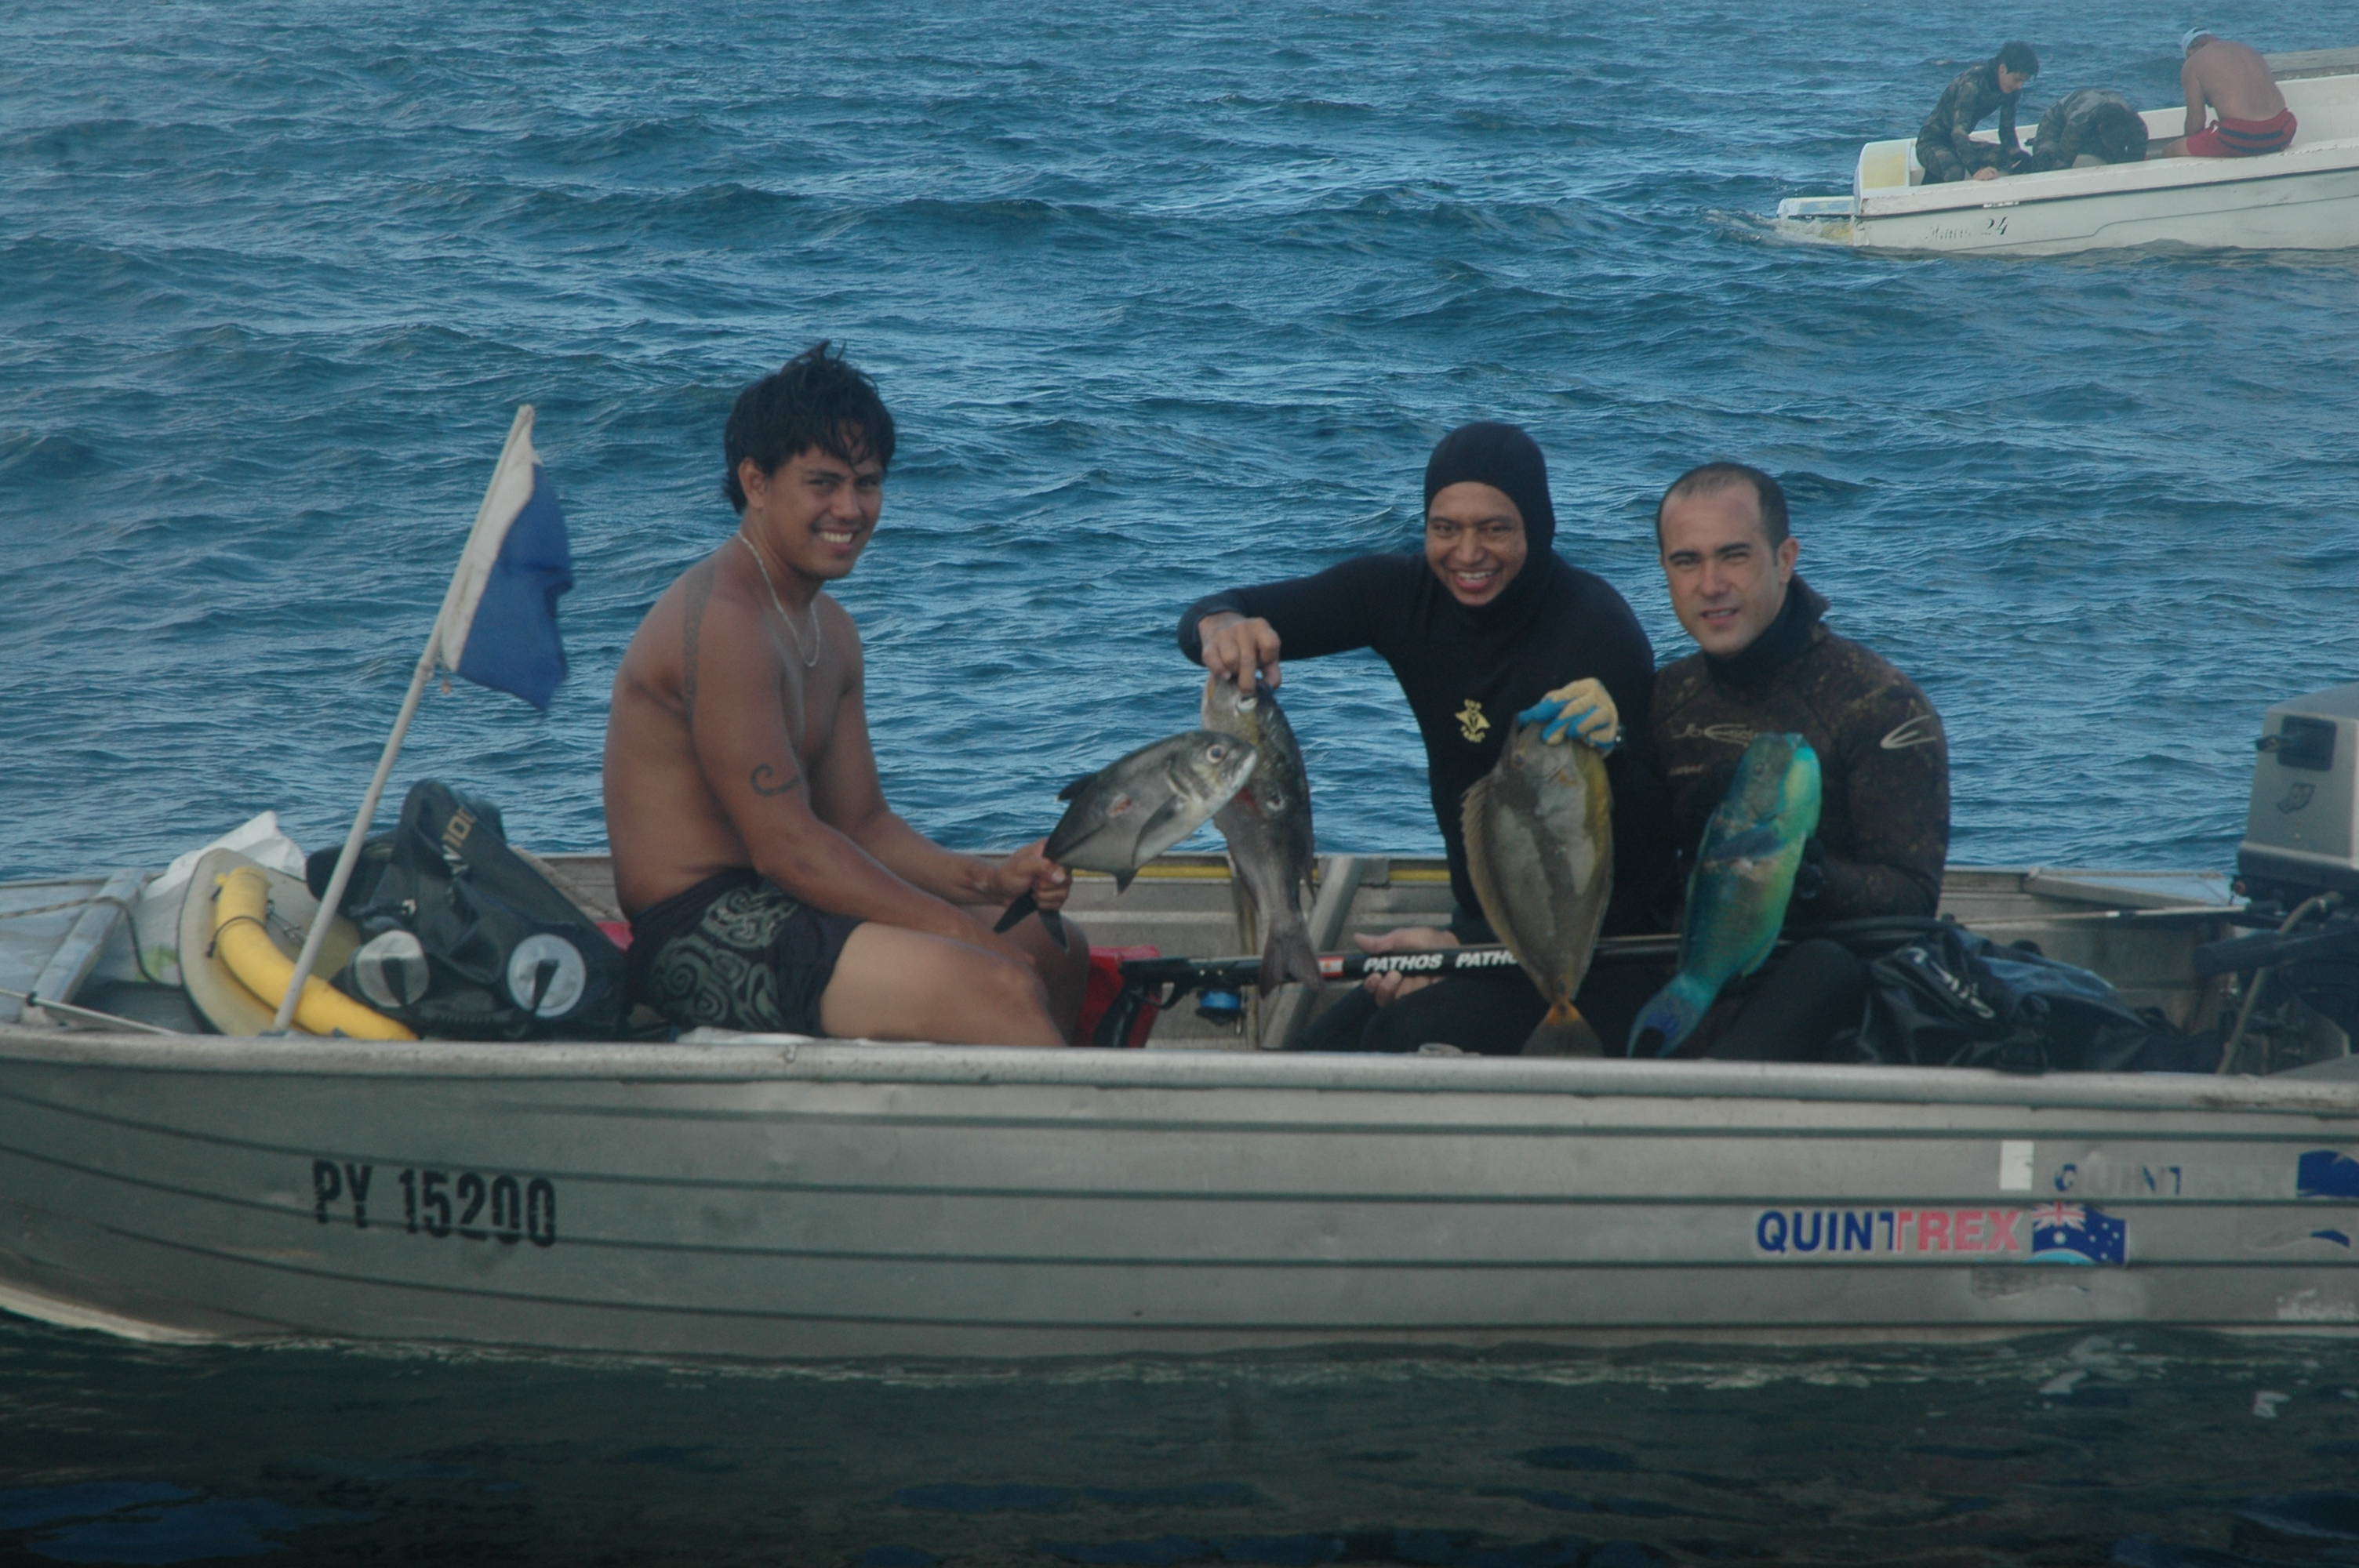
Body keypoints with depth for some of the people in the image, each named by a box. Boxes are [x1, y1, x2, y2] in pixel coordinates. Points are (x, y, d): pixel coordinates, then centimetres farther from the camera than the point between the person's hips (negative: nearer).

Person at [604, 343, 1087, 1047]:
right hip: (702, 931, -11)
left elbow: (861, 823, 15)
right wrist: (965, 932, -19)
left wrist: (992, 880, -3)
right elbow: (787, 846, -21)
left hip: (762, 909, 11)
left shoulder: (830, 630, 16)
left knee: (1056, 951, 17)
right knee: (1000, 988, -23)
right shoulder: (719, 621, -18)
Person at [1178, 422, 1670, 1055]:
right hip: (1481, 927, 6)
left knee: (1413, 1032, -29)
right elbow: (1212, 614, -3)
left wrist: (1464, 948, -29)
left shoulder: (1597, 629, -20)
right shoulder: (1410, 593, -2)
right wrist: (1221, 629, -29)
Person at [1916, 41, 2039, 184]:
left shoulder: (2012, 87, -4)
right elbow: (1959, 131, -38)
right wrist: (1976, 170, -51)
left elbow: (2007, 131, 5)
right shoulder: (1972, 84, -29)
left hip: (1961, 143, 9)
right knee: (1960, 174, -40)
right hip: (1933, 143, -9)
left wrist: (2018, 159, -12)